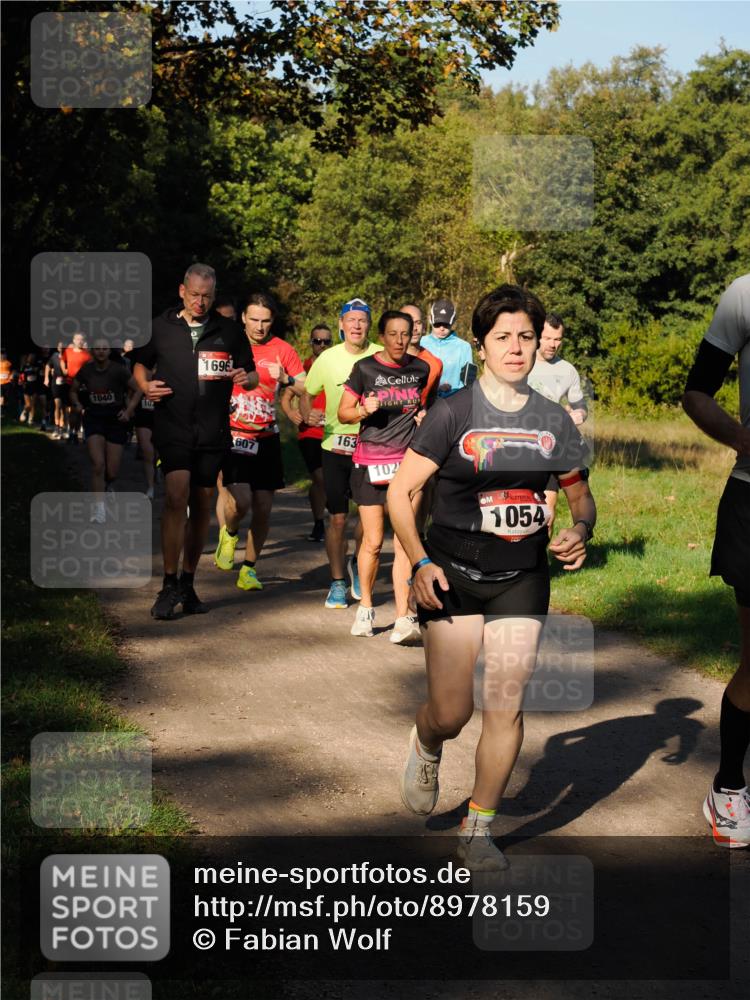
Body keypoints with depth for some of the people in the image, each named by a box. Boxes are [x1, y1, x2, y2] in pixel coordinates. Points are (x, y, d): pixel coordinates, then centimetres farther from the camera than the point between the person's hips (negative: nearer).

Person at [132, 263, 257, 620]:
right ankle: (169, 585, -14)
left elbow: (253, 376, 13)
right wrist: (146, 386, -2)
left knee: (201, 504, 8)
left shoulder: (230, 332, 9)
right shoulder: (160, 328, 7)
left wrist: (246, 378, -11)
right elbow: (140, 364, 19)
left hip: (213, 431, 2)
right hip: (172, 427, -2)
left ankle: (188, 584, 19)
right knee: (177, 496, -18)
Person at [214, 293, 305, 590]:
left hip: (266, 437, 2)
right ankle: (229, 534, 15)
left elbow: (308, 389, -1)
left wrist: (286, 379, -17)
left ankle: (249, 568, 19)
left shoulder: (282, 350, 2)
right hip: (232, 434, -2)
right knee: (241, 500, -20)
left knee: (263, 508, 1)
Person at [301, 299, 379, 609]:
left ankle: (357, 562, 25)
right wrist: (308, 417, -10)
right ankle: (337, 582, 16)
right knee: (337, 518, 2)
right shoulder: (328, 359, 0)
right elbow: (306, 394, 10)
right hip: (335, 447, 0)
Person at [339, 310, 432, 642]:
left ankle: (403, 619, -8)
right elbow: (343, 413, 3)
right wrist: (364, 410, -16)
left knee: (405, 541, -7)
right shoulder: (365, 368, -2)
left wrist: (424, 413, 5)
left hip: (408, 461, 2)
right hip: (370, 463, -1)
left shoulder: (420, 369, 7)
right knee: (373, 541, 2)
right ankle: (365, 608, 23)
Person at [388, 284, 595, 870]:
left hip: (522, 579, 3)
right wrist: (419, 563, -15)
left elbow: (581, 496, 15)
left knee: (506, 706, -2)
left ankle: (478, 829, 14)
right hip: (454, 576, -3)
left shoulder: (554, 422, 3)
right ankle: (426, 748, 35)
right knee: (450, 715, -4)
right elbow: (400, 492, -4)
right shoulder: (453, 414, -7)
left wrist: (581, 531, -7)